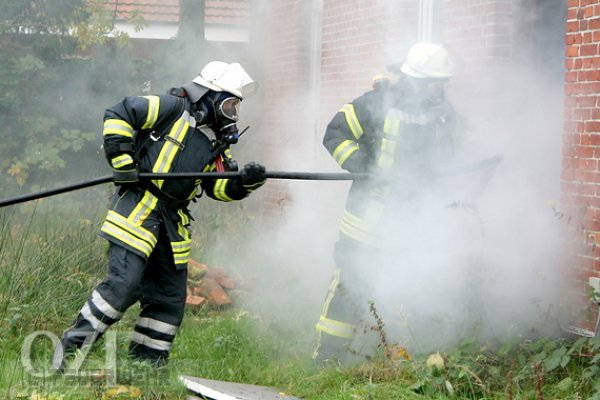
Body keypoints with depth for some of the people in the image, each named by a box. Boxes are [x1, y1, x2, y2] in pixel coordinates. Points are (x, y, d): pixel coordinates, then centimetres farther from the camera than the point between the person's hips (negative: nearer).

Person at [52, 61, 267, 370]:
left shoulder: (217, 143, 18)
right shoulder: (175, 109, -5)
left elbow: (220, 187, 14)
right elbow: (118, 115, -8)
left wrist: (244, 182, -7)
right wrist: (122, 162, -13)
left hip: (172, 221, 8)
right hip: (138, 207, -8)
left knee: (171, 298, 8)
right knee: (124, 284, -17)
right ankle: (70, 348, -6)